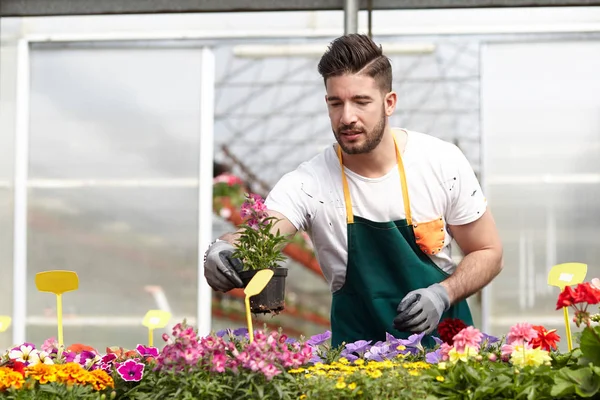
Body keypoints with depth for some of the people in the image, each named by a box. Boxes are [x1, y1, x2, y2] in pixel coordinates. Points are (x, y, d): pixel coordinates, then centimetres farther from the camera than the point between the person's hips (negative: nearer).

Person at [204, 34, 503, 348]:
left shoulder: (442, 162, -7)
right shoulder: (309, 182, -11)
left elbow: (488, 253, 3)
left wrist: (443, 294, -14)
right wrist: (226, 250, -51)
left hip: (442, 334, -2)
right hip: (358, 349, 2)